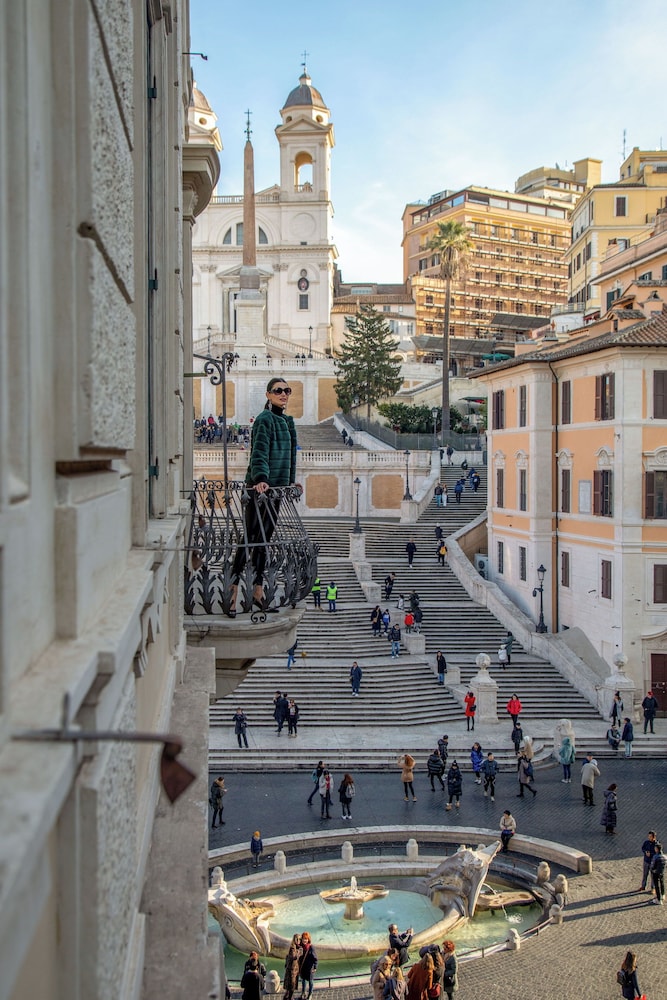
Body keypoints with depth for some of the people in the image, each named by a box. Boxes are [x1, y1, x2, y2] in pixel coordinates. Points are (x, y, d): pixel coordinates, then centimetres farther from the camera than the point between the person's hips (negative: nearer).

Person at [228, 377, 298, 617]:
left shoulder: (287, 421, 16)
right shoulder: (265, 419, -11)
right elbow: (259, 453, -22)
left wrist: (290, 482, 26)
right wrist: (261, 478, -36)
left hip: (276, 486, 8)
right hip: (260, 486, -8)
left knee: (264, 539, 11)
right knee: (250, 538, -9)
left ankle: (258, 591, 17)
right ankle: (233, 590, -5)